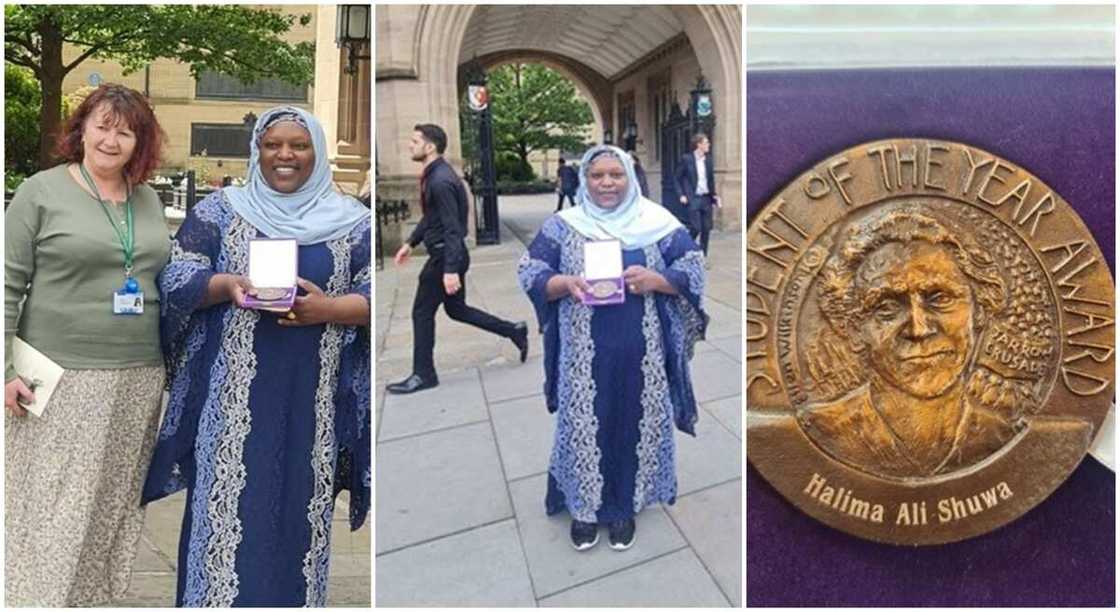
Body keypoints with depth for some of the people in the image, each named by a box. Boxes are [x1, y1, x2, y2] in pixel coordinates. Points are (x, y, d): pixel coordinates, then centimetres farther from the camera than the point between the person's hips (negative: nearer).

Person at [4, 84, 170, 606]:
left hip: (139, 378, 4)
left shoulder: (148, 199, 11)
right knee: (55, 509, 2)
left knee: (115, 504, 12)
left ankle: (99, 596, 26)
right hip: (62, 378, -4)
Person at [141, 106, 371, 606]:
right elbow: (175, 278, 3)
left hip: (310, 401, 0)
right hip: (233, 398, 0)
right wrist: (227, 284, -16)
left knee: (298, 508, 9)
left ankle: (294, 597, 25)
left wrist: (329, 308, -17)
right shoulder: (219, 209, 7)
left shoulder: (351, 221, 5)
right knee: (228, 507, 3)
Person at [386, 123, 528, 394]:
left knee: (422, 312, 2)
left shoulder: (440, 181, -22)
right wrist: (410, 243, 21)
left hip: (446, 255, -10)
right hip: (446, 253, 10)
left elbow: (452, 228, -25)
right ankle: (514, 331, 23)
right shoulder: (434, 174, 10)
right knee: (456, 309, 18)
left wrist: (451, 270, -28)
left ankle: (423, 375, 14)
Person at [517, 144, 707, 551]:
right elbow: (529, 272, -1)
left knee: (634, 424, 10)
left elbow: (693, 269, 1)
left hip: (640, 353, 1)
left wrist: (655, 279, -19)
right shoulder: (562, 225, 2)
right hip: (585, 355, 0)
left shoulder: (657, 223, 1)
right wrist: (565, 283, -22)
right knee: (585, 425, 8)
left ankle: (624, 507, 30)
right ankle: (584, 507, 28)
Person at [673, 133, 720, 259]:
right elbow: (677, 178, -1)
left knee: (706, 229, 4)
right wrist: (682, 195, -9)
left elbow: (711, 180, 17)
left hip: (706, 199, 5)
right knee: (695, 228, -10)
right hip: (693, 199, -5)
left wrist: (714, 194, 6)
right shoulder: (686, 159, -4)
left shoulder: (708, 160, 10)